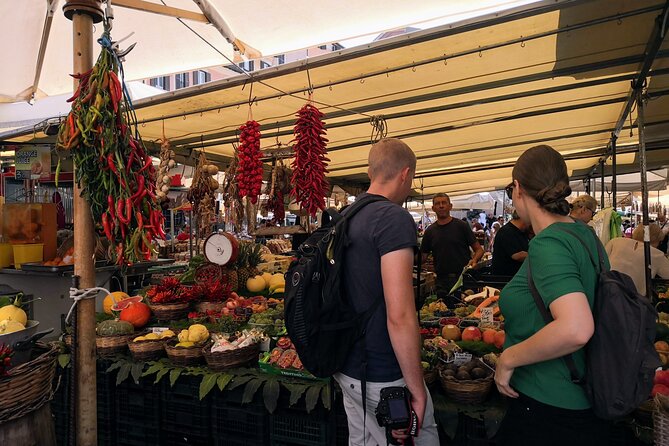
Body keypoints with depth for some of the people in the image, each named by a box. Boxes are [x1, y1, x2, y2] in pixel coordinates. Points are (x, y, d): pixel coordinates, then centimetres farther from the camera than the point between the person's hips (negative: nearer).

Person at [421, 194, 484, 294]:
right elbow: (422, 257, 9)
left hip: (463, 278, -2)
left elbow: (479, 249, 0)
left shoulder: (461, 226, 0)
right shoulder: (430, 231, 7)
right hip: (442, 281, 2)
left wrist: (474, 260, -19)